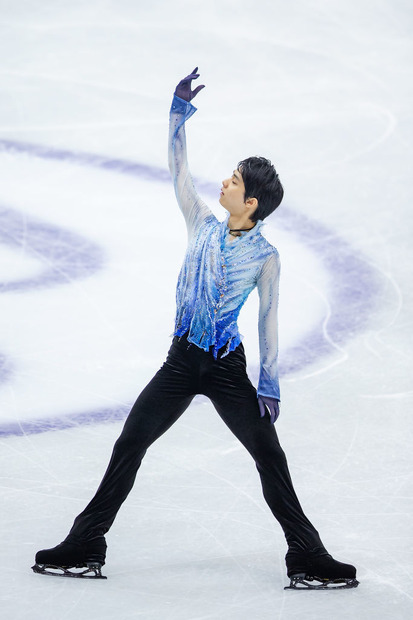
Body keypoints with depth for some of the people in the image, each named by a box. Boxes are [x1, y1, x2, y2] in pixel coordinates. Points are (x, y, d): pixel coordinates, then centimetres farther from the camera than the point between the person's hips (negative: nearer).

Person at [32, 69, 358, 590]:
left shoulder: (265, 256, -7)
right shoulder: (203, 225, 2)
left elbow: (267, 320, -5)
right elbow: (179, 171, 0)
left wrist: (269, 384, -8)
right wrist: (178, 114, -9)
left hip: (228, 368, -3)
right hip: (182, 361, 3)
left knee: (270, 458, -3)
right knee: (128, 448, 4)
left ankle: (307, 558, 7)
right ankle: (84, 548, 11)